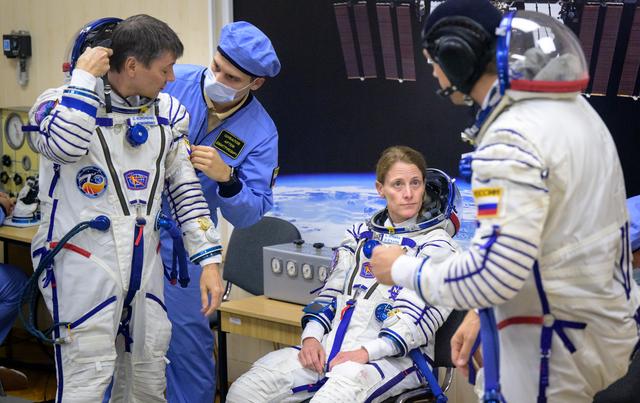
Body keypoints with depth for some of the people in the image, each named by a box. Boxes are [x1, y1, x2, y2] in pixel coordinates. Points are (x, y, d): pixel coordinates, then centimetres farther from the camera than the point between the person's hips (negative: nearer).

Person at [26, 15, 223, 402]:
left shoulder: (167, 111, 9)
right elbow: (64, 147, -28)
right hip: (84, 262, -5)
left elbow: (186, 189, 10)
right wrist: (84, 78, -17)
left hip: (145, 263, 5)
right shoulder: (61, 102, -4)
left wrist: (210, 259, 3)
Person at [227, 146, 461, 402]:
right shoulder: (360, 234, 21)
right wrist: (312, 337, 0)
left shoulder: (437, 243, 2)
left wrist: (367, 352, -20)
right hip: (333, 345, 6)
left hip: (396, 356, -5)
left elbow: (422, 316, -9)